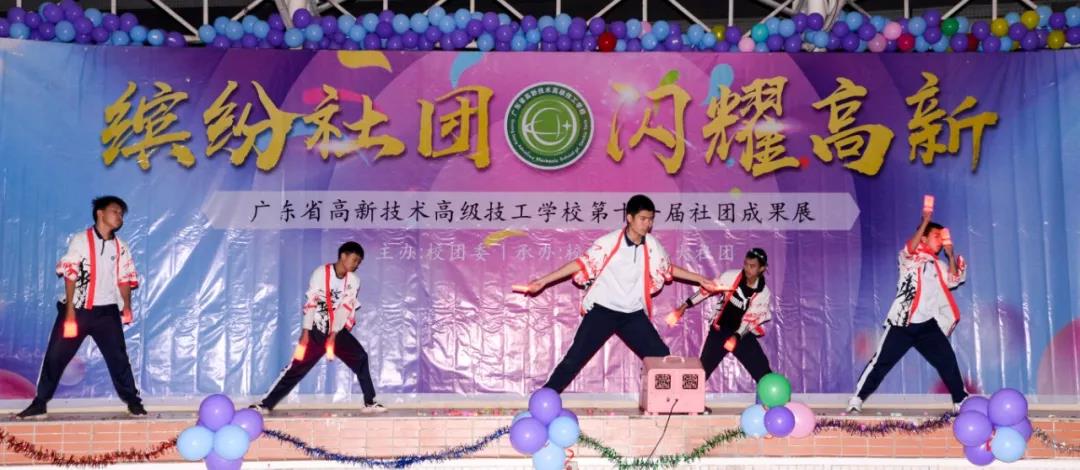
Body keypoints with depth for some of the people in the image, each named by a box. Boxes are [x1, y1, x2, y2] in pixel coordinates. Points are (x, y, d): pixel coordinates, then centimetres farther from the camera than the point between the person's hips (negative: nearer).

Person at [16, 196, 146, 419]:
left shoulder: (121, 248, 8)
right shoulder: (80, 240, -2)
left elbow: (124, 279, 7)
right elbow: (70, 275, -5)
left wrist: (127, 307, -8)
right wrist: (70, 309, -11)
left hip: (106, 311, 2)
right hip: (78, 308, -2)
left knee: (118, 357, 2)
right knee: (55, 355, 2)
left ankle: (133, 402, 10)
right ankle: (39, 404, 11)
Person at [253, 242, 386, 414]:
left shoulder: (353, 281, 0)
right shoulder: (321, 273, -11)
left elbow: (346, 309, -7)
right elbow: (310, 303, -13)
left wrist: (334, 335, -18)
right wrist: (306, 332, -17)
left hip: (338, 331, 4)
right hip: (316, 330, -4)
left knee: (360, 358, -9)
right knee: (297, 366, -7)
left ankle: (369, 403, 0)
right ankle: (266, 404, 0)